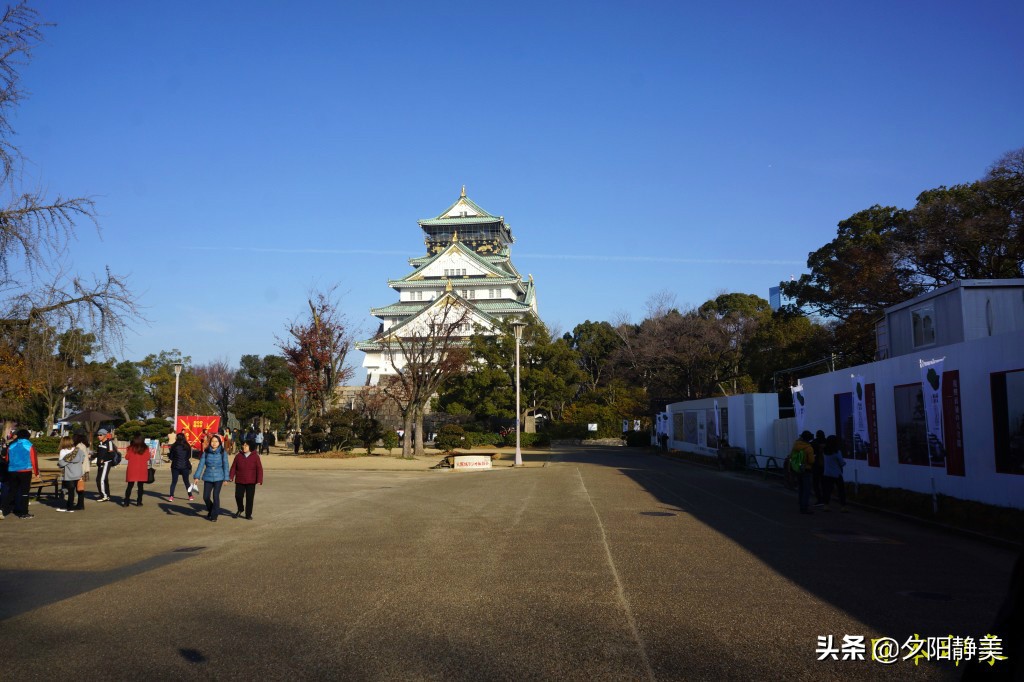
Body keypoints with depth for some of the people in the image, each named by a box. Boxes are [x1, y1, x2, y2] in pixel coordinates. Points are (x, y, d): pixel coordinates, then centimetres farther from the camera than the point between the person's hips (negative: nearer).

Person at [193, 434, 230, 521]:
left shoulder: (223, 453, -3)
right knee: (206, 497, 3)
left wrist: (226, 478, -3)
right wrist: (197, 477, -5)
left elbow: (225, 466, -1)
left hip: (218, 478, -2)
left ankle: (214, 515, 8)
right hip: (208, 477, 2)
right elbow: (201, 464, 0)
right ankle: (210, 510, 32)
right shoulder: (206, 452, 1)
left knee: (215, 496, -6)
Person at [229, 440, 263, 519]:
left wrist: (259, 480, -11)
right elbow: (233, 467, 7)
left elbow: (259, 469, -4)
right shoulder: (238, 456, 6)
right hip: (239, 481, 2)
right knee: (238, 496, -4)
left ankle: (248, 514, 12)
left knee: (249, 498, 0)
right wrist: (231, 477, -5)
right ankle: (240, 510, 23)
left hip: (251, 482, -2)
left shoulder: (255, 456, -2)